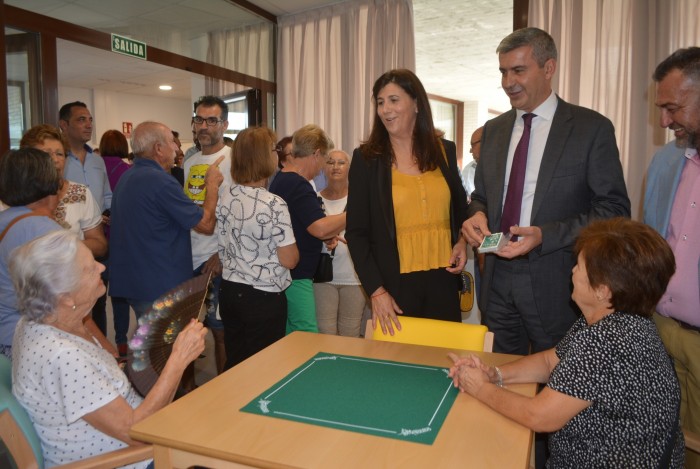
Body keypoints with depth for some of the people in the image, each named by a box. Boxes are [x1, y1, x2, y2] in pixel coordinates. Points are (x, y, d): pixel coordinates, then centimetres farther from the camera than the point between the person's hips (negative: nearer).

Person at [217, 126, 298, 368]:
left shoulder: (226, 195, -1)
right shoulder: (274, 204, -20)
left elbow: (222, 247, 9)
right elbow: (289, 260, -17)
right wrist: (294, 246, 3)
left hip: (230, 291, 6)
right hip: (264, 297, -6)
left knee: (234, 365, 18)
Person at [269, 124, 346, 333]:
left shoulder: (281, 179, 13)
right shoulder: (297, 185, -19)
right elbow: (319, 227, -29)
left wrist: (326, 235, 10)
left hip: (288, 274, 10)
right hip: (295, 276, -10)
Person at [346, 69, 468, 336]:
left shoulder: (445, 151, 5)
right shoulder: (366, 158, -4)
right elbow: (356, 232, -4)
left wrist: (463, 240, -1)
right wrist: (376, 291, -11)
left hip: (443, 278, 3)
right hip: (395, 283, -2)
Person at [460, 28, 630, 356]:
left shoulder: (592, 128, -6)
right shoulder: (493, 130, 9)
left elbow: (614, 209, -9)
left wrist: (545, 235, -21)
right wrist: (477, 215, -7)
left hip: (555, 285, -4)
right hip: (497, 279, 4)